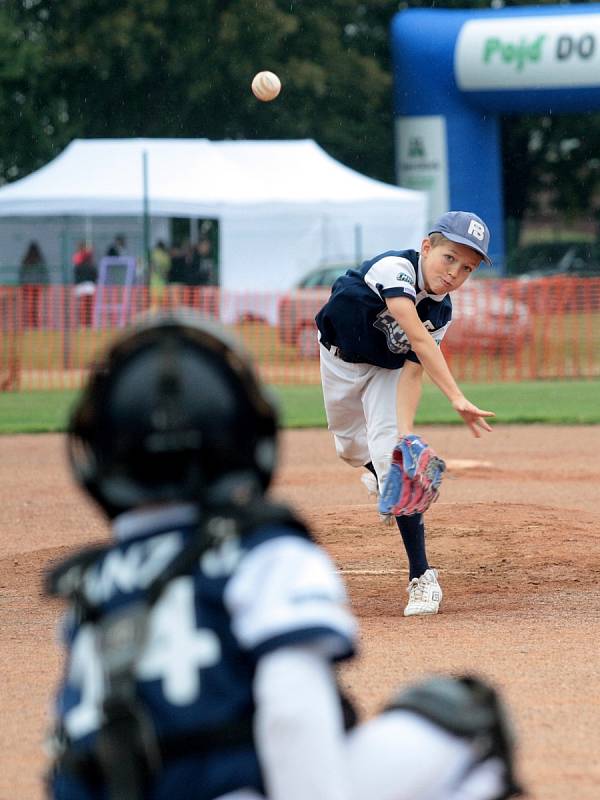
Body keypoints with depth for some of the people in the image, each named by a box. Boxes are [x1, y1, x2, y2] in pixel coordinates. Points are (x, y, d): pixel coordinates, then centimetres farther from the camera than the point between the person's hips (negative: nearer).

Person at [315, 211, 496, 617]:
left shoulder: (441, 311, -22)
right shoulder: (395, 268, -39)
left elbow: (413, 370, -24)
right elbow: (417, 337, -48)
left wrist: (405, 430, -39)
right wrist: (457, 398, -55)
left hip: (388, 369, 1)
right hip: (339, 359, -1)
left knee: (391, 457, -17)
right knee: (350, 447, 19)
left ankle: (422, 577, -16)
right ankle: (378, 473, 60)